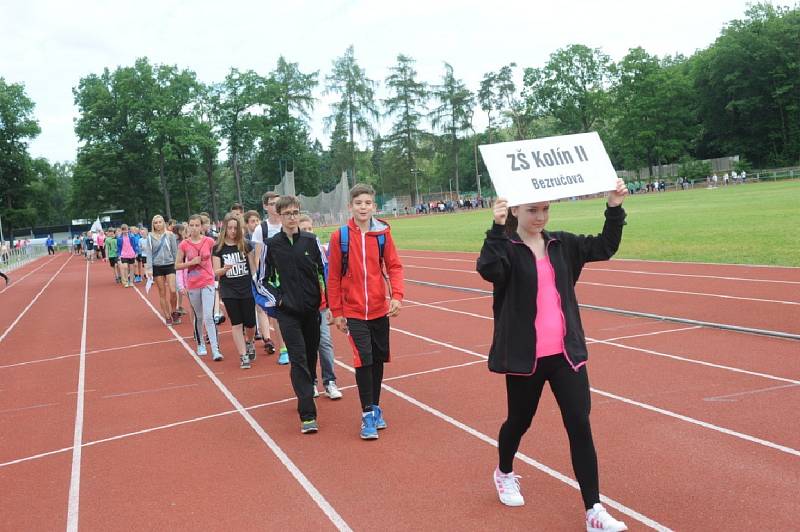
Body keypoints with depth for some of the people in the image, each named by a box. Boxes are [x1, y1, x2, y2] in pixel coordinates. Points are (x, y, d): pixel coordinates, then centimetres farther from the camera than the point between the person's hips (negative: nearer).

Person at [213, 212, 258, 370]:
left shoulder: (246, 245, 1)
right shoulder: (218, 248, -1)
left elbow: (253, 268, 5)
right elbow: (216, 271, -3)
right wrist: (225, 269, -24)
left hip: (247, 290, 1)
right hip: (229, 292, -1)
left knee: (250, 323, 3)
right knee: (236, 324, 1)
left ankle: (250, 342, 35)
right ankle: (243, 356, 7)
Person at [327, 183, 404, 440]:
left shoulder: (383, 233, -3)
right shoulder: (339, 236, -7)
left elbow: (394, 266, -1)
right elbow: (333, 277, -2)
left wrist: (396, 296, -16)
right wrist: (336, 312, -2)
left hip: (380, 309, 3)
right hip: (353, 311, -2)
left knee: (378, 359, 12)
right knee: (364, 359, -10)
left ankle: (375, 407, 29)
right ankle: (367, 415, 4)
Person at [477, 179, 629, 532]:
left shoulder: (562, 244, 6)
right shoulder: (506, 248, -9)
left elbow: (605, 247, 2)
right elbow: (488, 270, -30)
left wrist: (615, 208, -9)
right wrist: (497, 228, -40)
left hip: (566, 352, 4)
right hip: (525, 356, -3)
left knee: (580, 425, -1)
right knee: (519, 421, 15)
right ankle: (504, 474, 46)